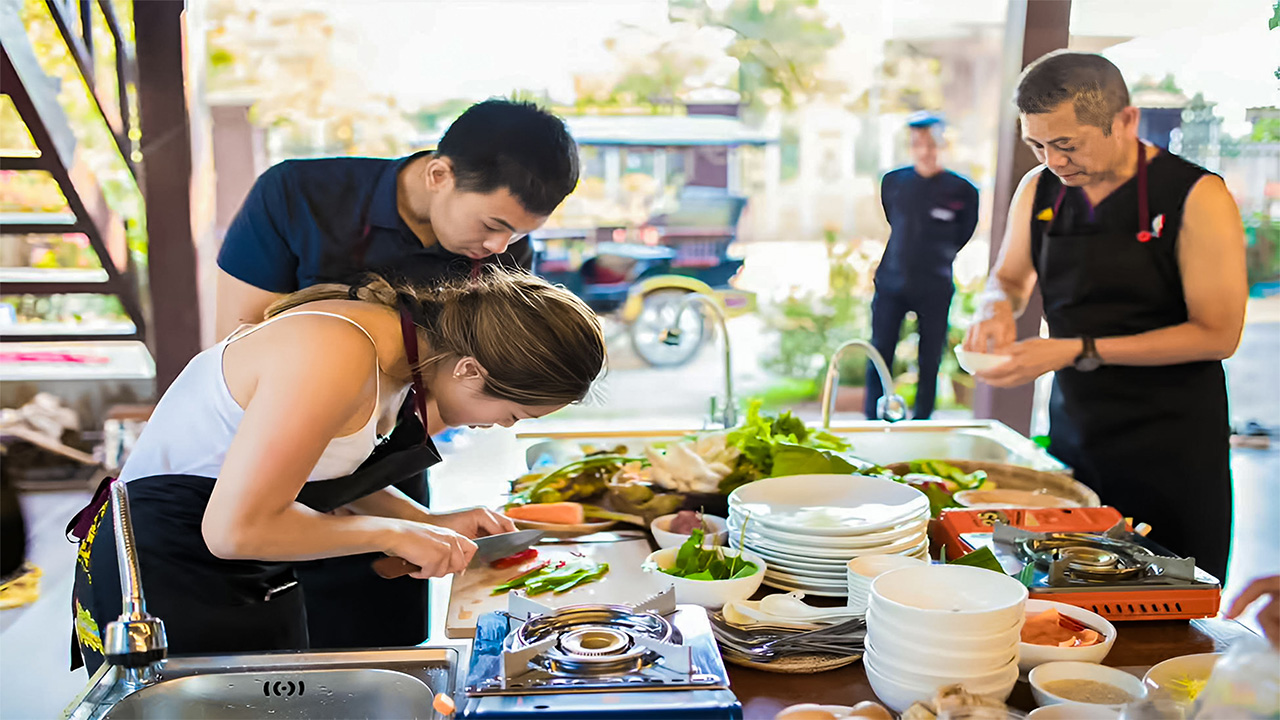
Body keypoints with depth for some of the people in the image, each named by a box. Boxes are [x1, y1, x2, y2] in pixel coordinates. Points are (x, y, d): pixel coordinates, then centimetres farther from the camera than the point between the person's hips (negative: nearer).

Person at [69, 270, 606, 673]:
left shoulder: (394, 347, -2)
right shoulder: (336, 358, -30)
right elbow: (236, 529, -29)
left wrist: (429, 524, 1)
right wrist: (392, 533, -19)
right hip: (163, 580, -8)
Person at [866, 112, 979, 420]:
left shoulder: (961, 190, -4)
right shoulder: (892, 182, 3)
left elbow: (962, 236, 10)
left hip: (935, 289, -2)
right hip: (891, 284, 2)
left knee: (930, 362, 4)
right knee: (879, 357, 2)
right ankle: (872, 422, 13)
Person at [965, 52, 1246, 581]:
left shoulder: (1196, 196, -13)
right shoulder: (1039, 190, 2)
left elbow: (1217, 334, -15)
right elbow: (1009, 280, 18)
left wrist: (1079, 351, -21)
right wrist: (997, 308, -8)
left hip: (1172, 450, -4)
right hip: (1072, 434, 5)